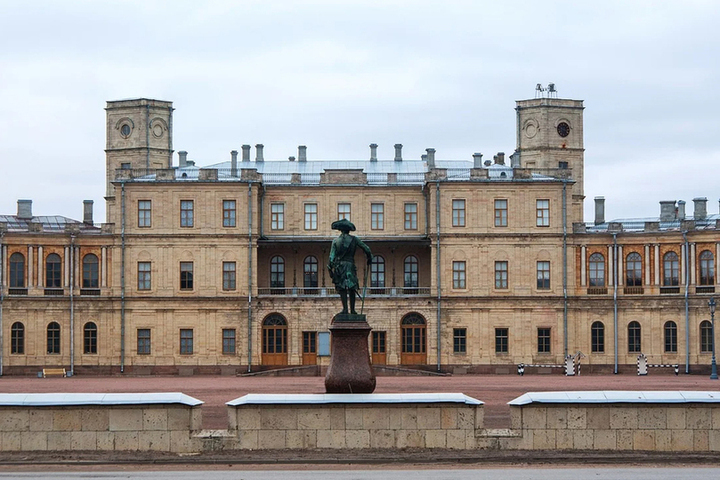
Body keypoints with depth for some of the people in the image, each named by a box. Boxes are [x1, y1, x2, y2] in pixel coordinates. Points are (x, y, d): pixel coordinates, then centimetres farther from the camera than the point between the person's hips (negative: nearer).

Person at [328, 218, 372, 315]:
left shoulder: (336, 241, 3)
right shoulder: (354, 239, 4)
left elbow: (332, 257, 0)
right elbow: (366, 249, 3)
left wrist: (330, 269, 4)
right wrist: (369, 257, 20)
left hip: (339, 266, 0)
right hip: (350, 265, 0)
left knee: (342, 289, 0)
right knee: (352, 289, 7)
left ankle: (345, 309, -10)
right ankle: (352, 310, 4)